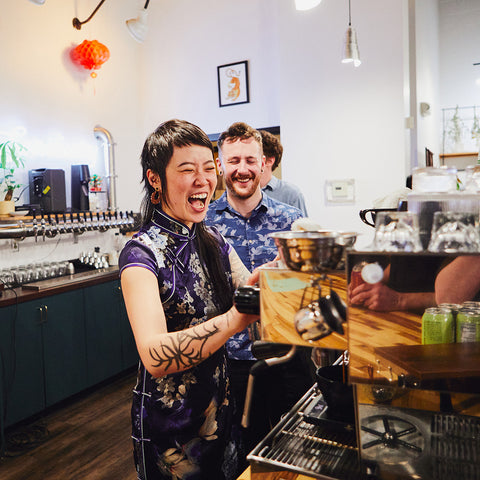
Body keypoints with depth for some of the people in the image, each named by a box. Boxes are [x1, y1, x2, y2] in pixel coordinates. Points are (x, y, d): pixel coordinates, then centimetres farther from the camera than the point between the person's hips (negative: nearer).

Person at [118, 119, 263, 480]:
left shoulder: (214, 241, 1)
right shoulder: (142, 254, -20)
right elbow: (154, 357, -32)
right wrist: (234, 319, -43)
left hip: (219, 407, 6)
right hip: (170, 423, -6)